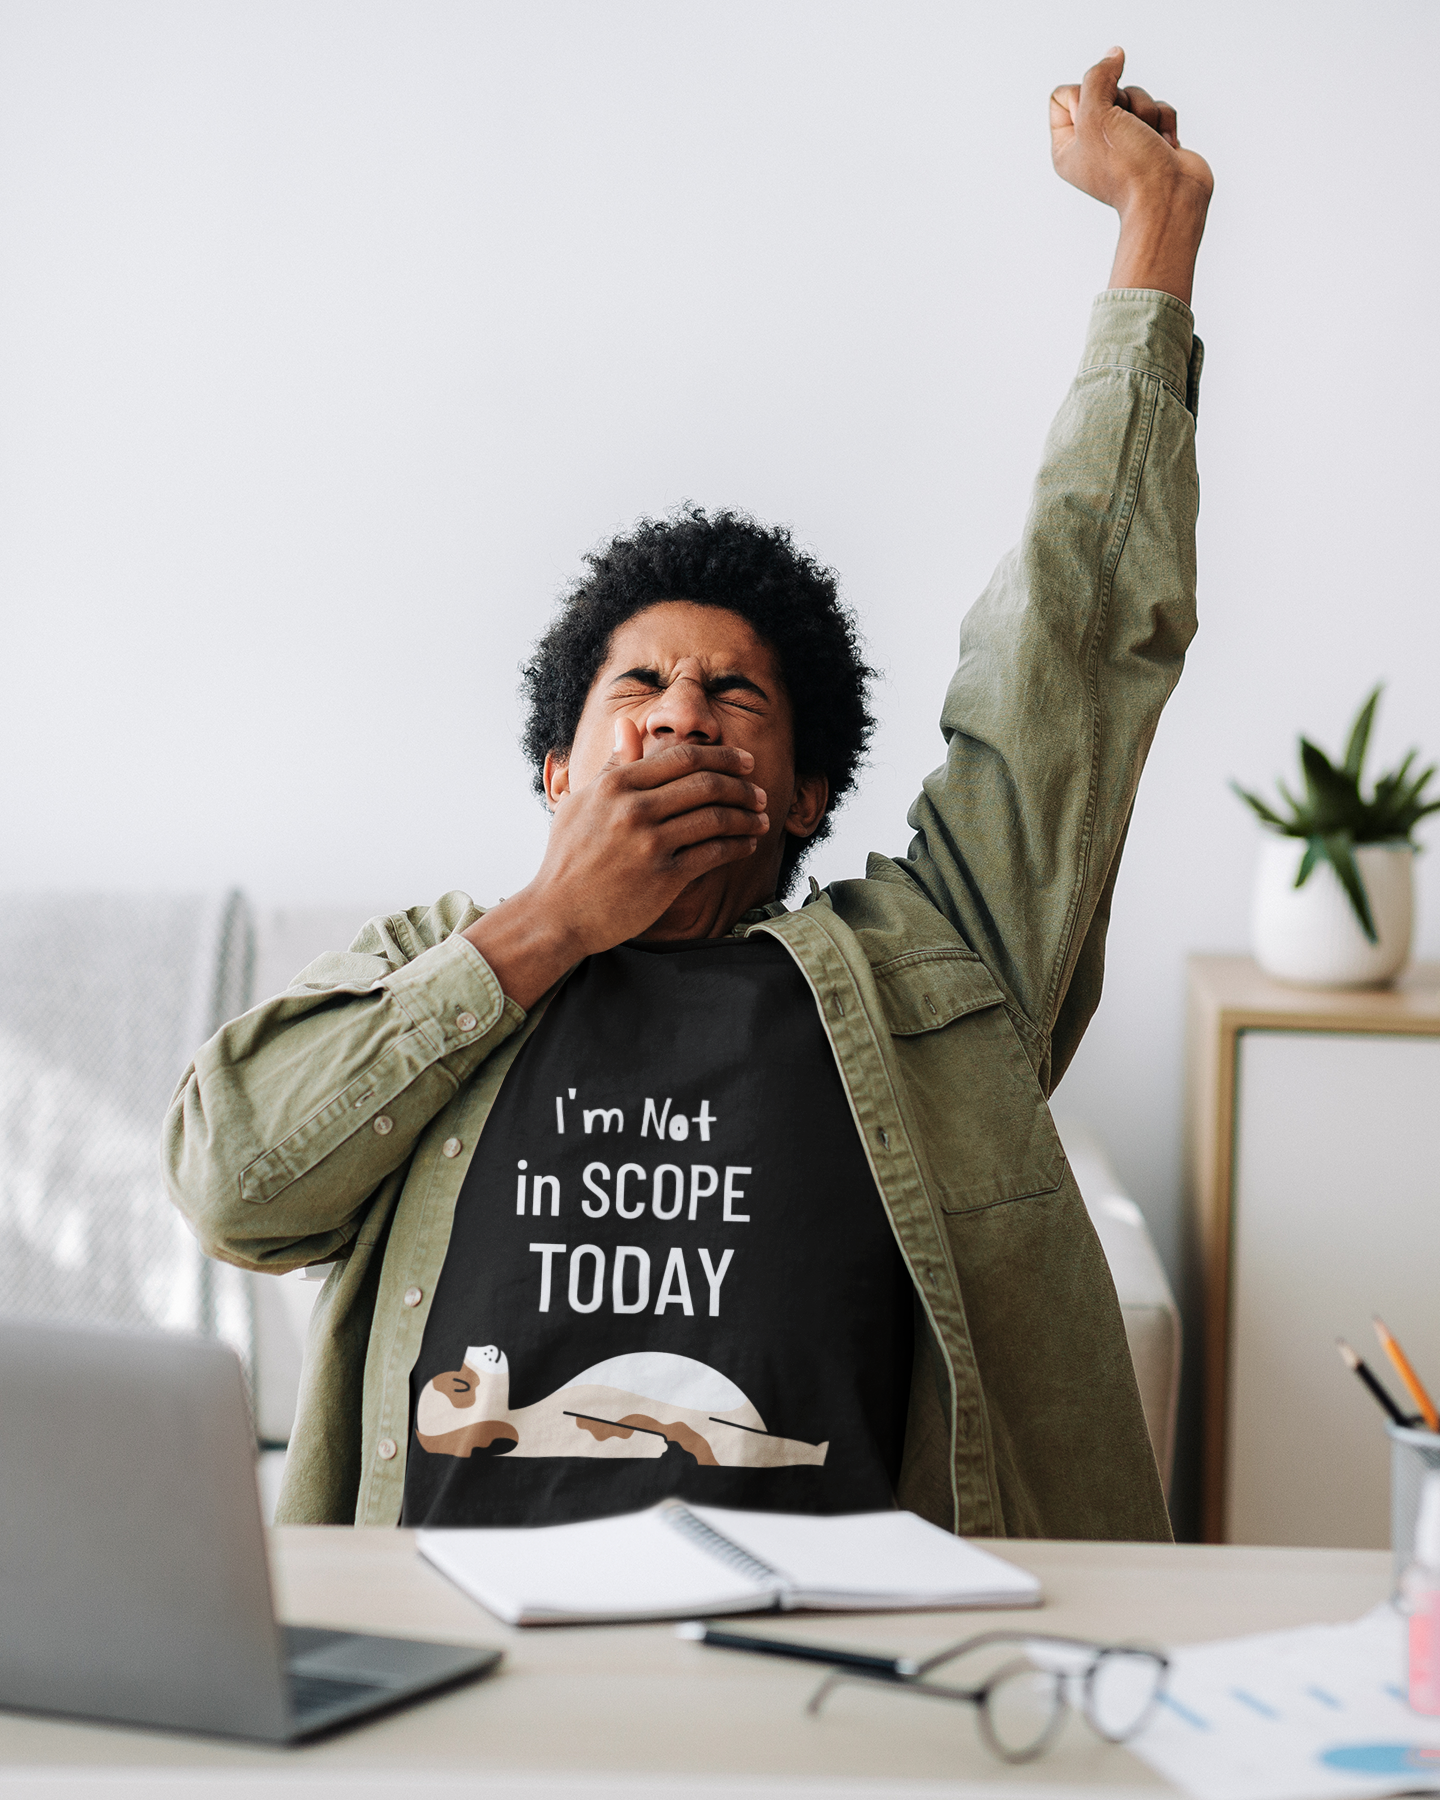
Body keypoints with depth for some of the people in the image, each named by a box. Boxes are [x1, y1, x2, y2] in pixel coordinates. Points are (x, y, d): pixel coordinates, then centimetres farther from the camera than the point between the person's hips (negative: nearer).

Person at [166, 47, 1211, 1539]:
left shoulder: (916, 962, 21)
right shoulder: (425, 966, 25)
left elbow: (1091, 628, 20)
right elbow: (230, 1176, 8)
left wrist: (1157, 213, 23)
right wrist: (551, 926, 9)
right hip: (450, 1603, 0)